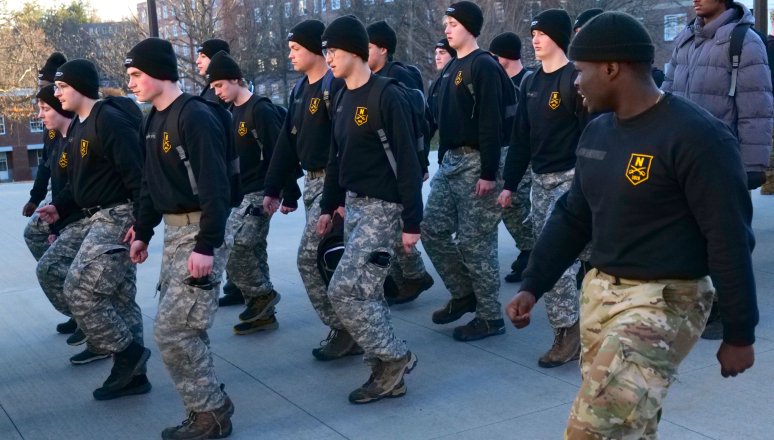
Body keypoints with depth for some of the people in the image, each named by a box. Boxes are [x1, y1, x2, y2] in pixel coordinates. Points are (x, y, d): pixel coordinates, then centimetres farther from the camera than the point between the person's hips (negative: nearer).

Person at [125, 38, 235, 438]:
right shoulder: (154, 120, 12)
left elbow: (215, 186, -22)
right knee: (182, 328, 12)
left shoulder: (196, 117, -17)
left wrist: (207, 244, -25)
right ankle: (208, 407, 23)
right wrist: (142, 232, 19)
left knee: (173, 330, -9)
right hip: (174, 231, 10)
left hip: (199, 232, -9)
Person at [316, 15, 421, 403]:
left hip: (382, 207, -9)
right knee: (365, 293, 10)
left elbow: (407, 161, -18)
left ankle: (395, 358, 6)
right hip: (353, 204, 9)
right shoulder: (342, 99, 10)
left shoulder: (386, 95, -15)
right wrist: (328, 206, 17)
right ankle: (386, 372, 21)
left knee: (344, 290, -11)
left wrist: (412, 222, -19)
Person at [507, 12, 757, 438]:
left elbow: (730, 240, -15)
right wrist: (532, 286, 8)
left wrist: (739, 333, -11)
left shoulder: (695, 135, -17)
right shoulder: (597, 132, 8)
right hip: (600, 290, 8)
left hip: (665, 298, -8)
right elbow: (572, 217, 15)